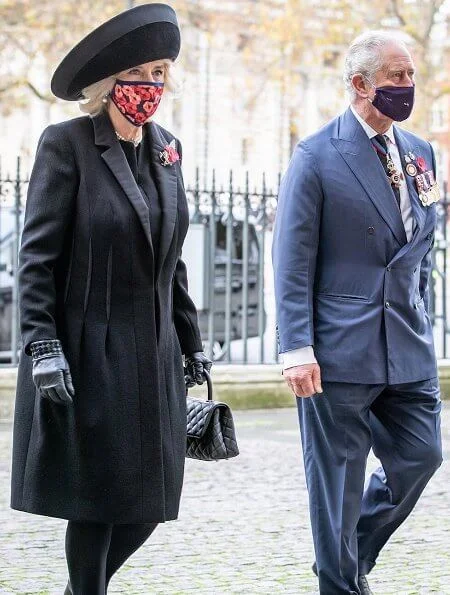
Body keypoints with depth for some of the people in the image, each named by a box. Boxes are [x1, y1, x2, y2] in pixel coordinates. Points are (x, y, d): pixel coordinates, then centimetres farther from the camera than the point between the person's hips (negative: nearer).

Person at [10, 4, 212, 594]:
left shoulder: (166, 149, 12)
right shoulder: (66, 143, -6)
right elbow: (37, 256, -9)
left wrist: (191, 342, 17)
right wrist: (41, 345, -17)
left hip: (153, 357, 6)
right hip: (87, 356, -6)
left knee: (148, 499, 7)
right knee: (98, 499, 0)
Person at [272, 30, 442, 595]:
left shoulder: (419, 153, 11)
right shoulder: (316, 156, -7)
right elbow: (292, 263, -9)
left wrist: (420, 327, 14)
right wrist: (297, 348, -15)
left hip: (408, 349, 6)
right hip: (339, 349, -6)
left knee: (420, 457, 7)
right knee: (336, 476, 3)